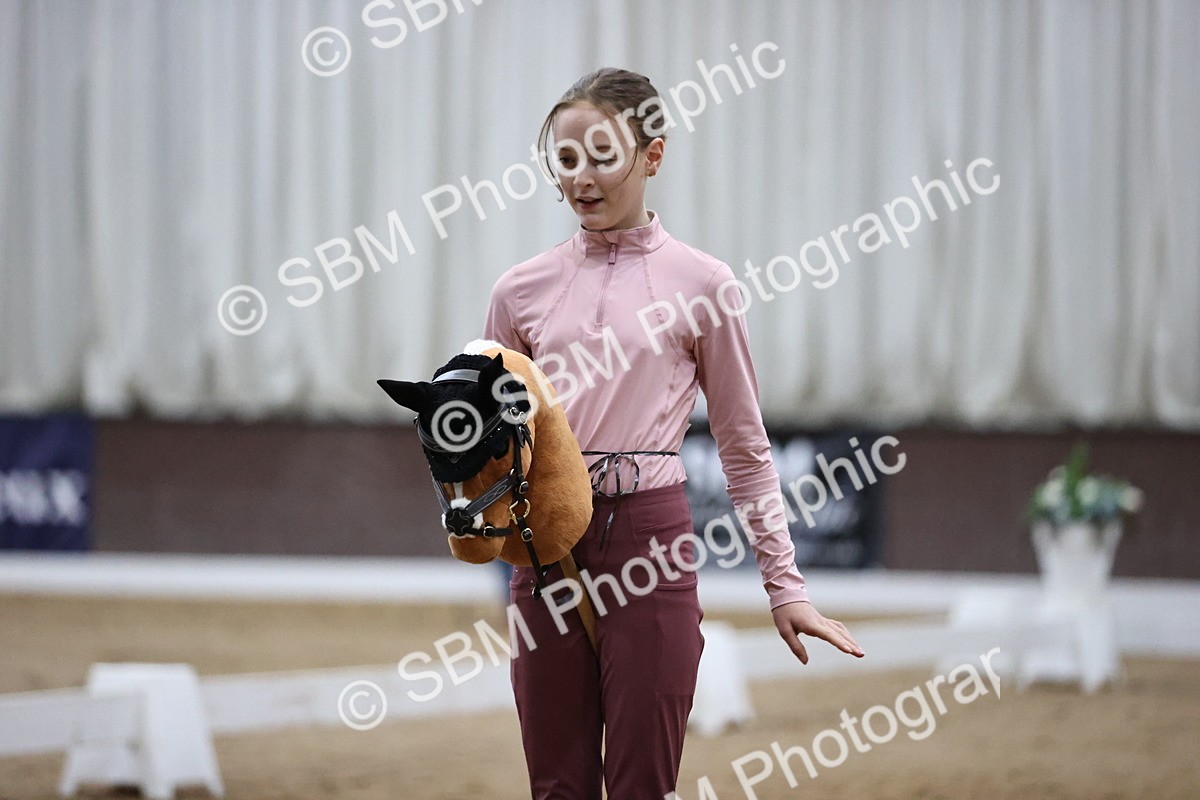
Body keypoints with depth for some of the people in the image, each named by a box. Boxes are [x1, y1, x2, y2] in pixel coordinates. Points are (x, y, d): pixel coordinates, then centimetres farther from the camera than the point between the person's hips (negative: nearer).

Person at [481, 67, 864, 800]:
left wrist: (785, 585, 2)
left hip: (649, 539, -3)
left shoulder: (699, 283, 0)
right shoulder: (523, 290, 7)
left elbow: (744, 445, 4)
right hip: (547, 541, 3)